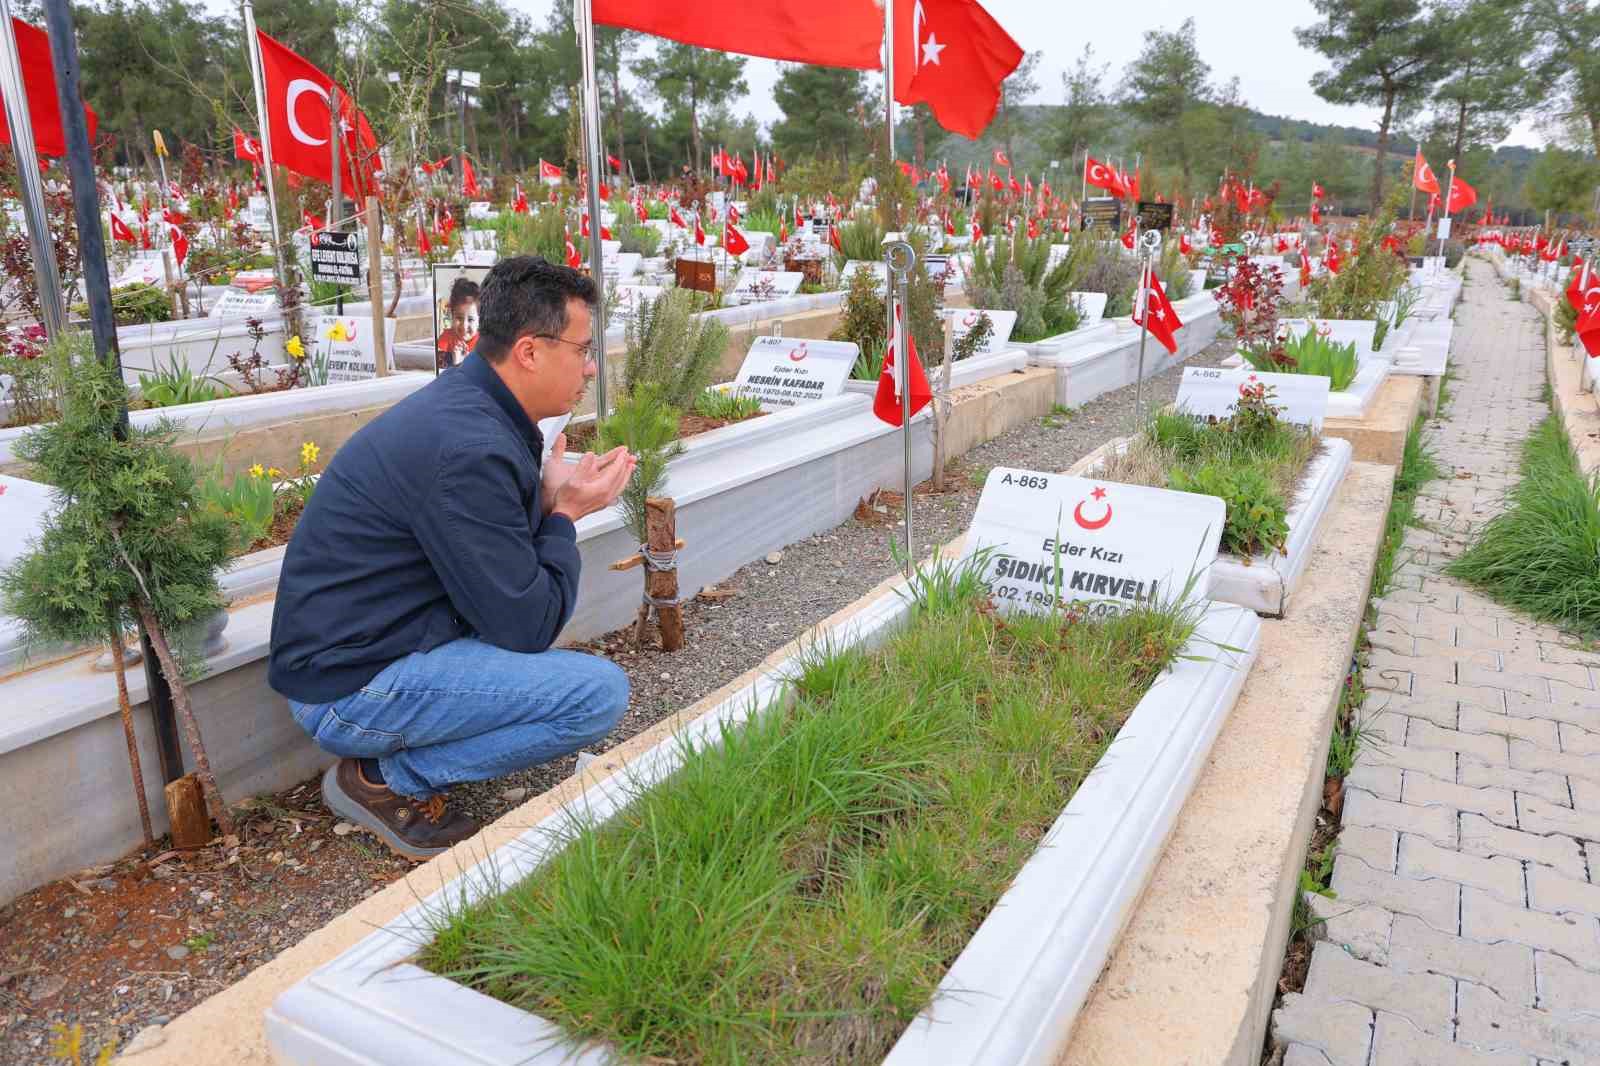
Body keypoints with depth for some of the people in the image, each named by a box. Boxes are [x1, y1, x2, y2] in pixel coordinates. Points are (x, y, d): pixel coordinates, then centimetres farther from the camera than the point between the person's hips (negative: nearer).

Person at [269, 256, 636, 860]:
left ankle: (394, 759, 10)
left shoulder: (467, 403, 5)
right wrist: (565, 513, -7)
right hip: (351, 688, -10)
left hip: (351, 643, 10)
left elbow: (500, 556, 14)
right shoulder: (469, 450, -25)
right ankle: (384, 779, -3)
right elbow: (527, 626, -20)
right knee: (602, 693, -17)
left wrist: (560, 501, -2)